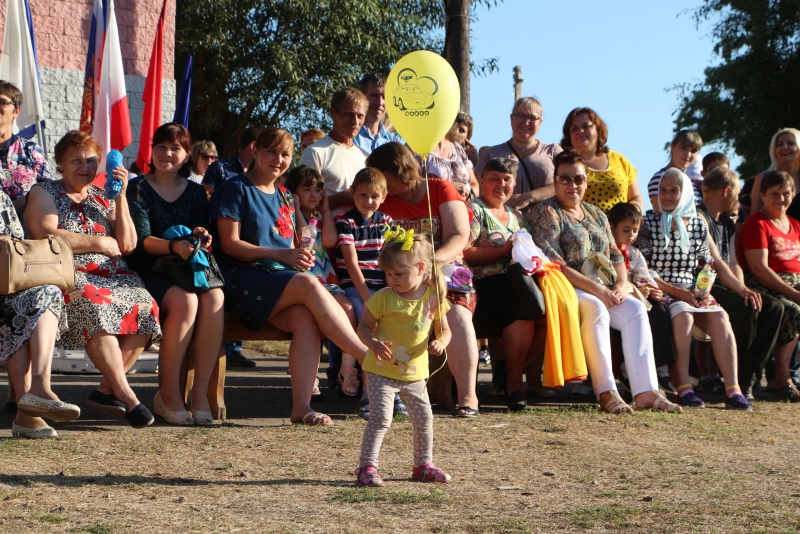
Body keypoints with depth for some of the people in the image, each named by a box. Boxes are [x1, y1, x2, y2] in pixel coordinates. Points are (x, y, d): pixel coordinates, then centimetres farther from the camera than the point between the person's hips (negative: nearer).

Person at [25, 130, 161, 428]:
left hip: (114, 276, 5)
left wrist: (121, 197, 4)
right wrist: (99, 242, -2)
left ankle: (106, 390, -19)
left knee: (145, 307, -27)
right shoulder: (44, 193, 12)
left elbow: (127, 246, 11)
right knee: (95, 306, -38)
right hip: (70, 276, -5)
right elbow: (46, 237, -7)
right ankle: (125, 394, -37)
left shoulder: (103, 197, 23)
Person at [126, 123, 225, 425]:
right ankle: (168, 394, -26)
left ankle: (200, 393, -32)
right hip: (151, 271, -3)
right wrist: (174, 246, -28)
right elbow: (141, 240, -8)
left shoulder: (195, 192, 17)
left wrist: (201, 238, -18)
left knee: (214, 298, -31)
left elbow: (203, 239, 7)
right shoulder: (138, 188, 6)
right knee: (185, 300, -35)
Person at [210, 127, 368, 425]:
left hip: (282, 281, 6)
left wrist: (300, 257, -1)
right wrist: (280, 255, -15)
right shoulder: (236, 189, 2)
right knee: (309, 284, -33)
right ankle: (369, 357, -29)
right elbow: (230, 245, -7)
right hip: (242, 280, -6)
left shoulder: (284, 199, 23)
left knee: (305, 318, -30)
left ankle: (301, 406, -38)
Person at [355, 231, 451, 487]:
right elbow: (364, 326, -4)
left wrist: (440, 342, -17)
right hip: (382, 371, -4)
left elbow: (444, 330, 7)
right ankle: (367, 467, -9)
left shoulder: (433, 298, -2)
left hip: (414, 373, 4)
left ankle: (423, 465, 31)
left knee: (424, 419, 12)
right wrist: (373, 343, -25)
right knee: (381, 418, -16)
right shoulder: (383, 298, -10)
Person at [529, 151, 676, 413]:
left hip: (603, 291, 6)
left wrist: (621, 285, -5)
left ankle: (645, 391, -31)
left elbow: (615, 256, 18)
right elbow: (553, 264, -13)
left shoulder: (596, 214, 21)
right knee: (595, 308, -36)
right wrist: (595, 288, -19)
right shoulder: (545, 212, -2)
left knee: (635, 310, -21)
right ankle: (606, 393, -34)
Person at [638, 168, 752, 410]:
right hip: (660, 291, -4)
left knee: (719, 317, -25)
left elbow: (707, 265, 16)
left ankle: (733, 389, -31)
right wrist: (677, 292, -15)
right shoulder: (648, 223, 2)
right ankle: (683, 388, -37)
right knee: (682, 315, -35)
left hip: (693, 291, 4)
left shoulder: (698, 224, 14)